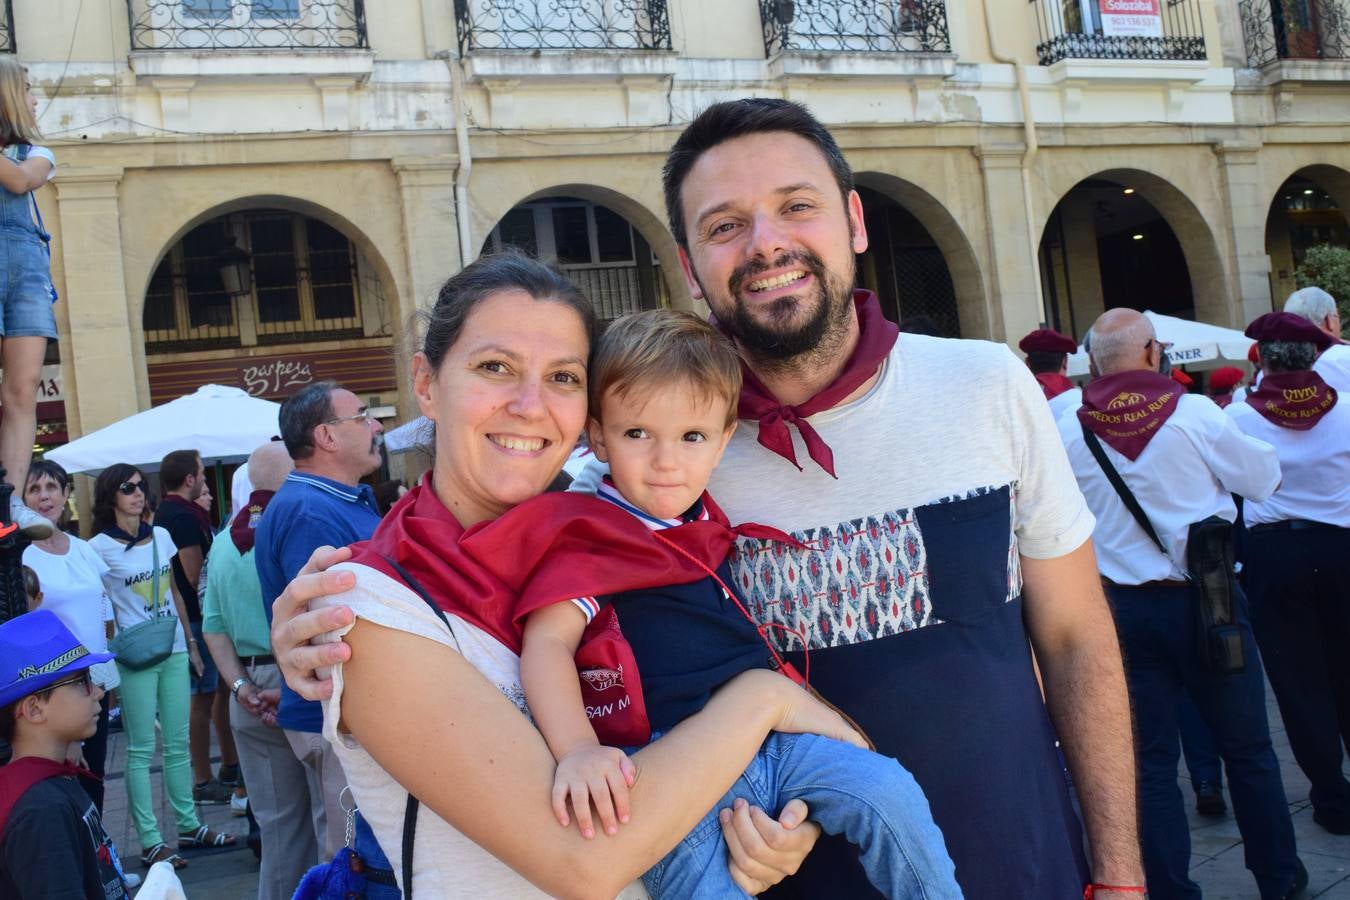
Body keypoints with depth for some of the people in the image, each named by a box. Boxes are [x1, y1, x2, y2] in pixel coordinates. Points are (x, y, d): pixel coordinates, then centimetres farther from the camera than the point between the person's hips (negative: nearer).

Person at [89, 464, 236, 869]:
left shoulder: (161, 536, 9)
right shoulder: (99, 547, -7)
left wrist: (191, 641, 17)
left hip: (174, 652, 5)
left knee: (178, 743, 12)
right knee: (141, 749, 0)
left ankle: (188, 825, 21)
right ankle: (150, 842, 4)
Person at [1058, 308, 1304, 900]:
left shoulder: (1071, 432, -5)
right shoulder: (1194, 413, -10)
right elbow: (1264, 479, 2)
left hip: (1124, 607, 1)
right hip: (1203, 600, -1)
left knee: (1150, 760, 8)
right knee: (1247, 747, 15)